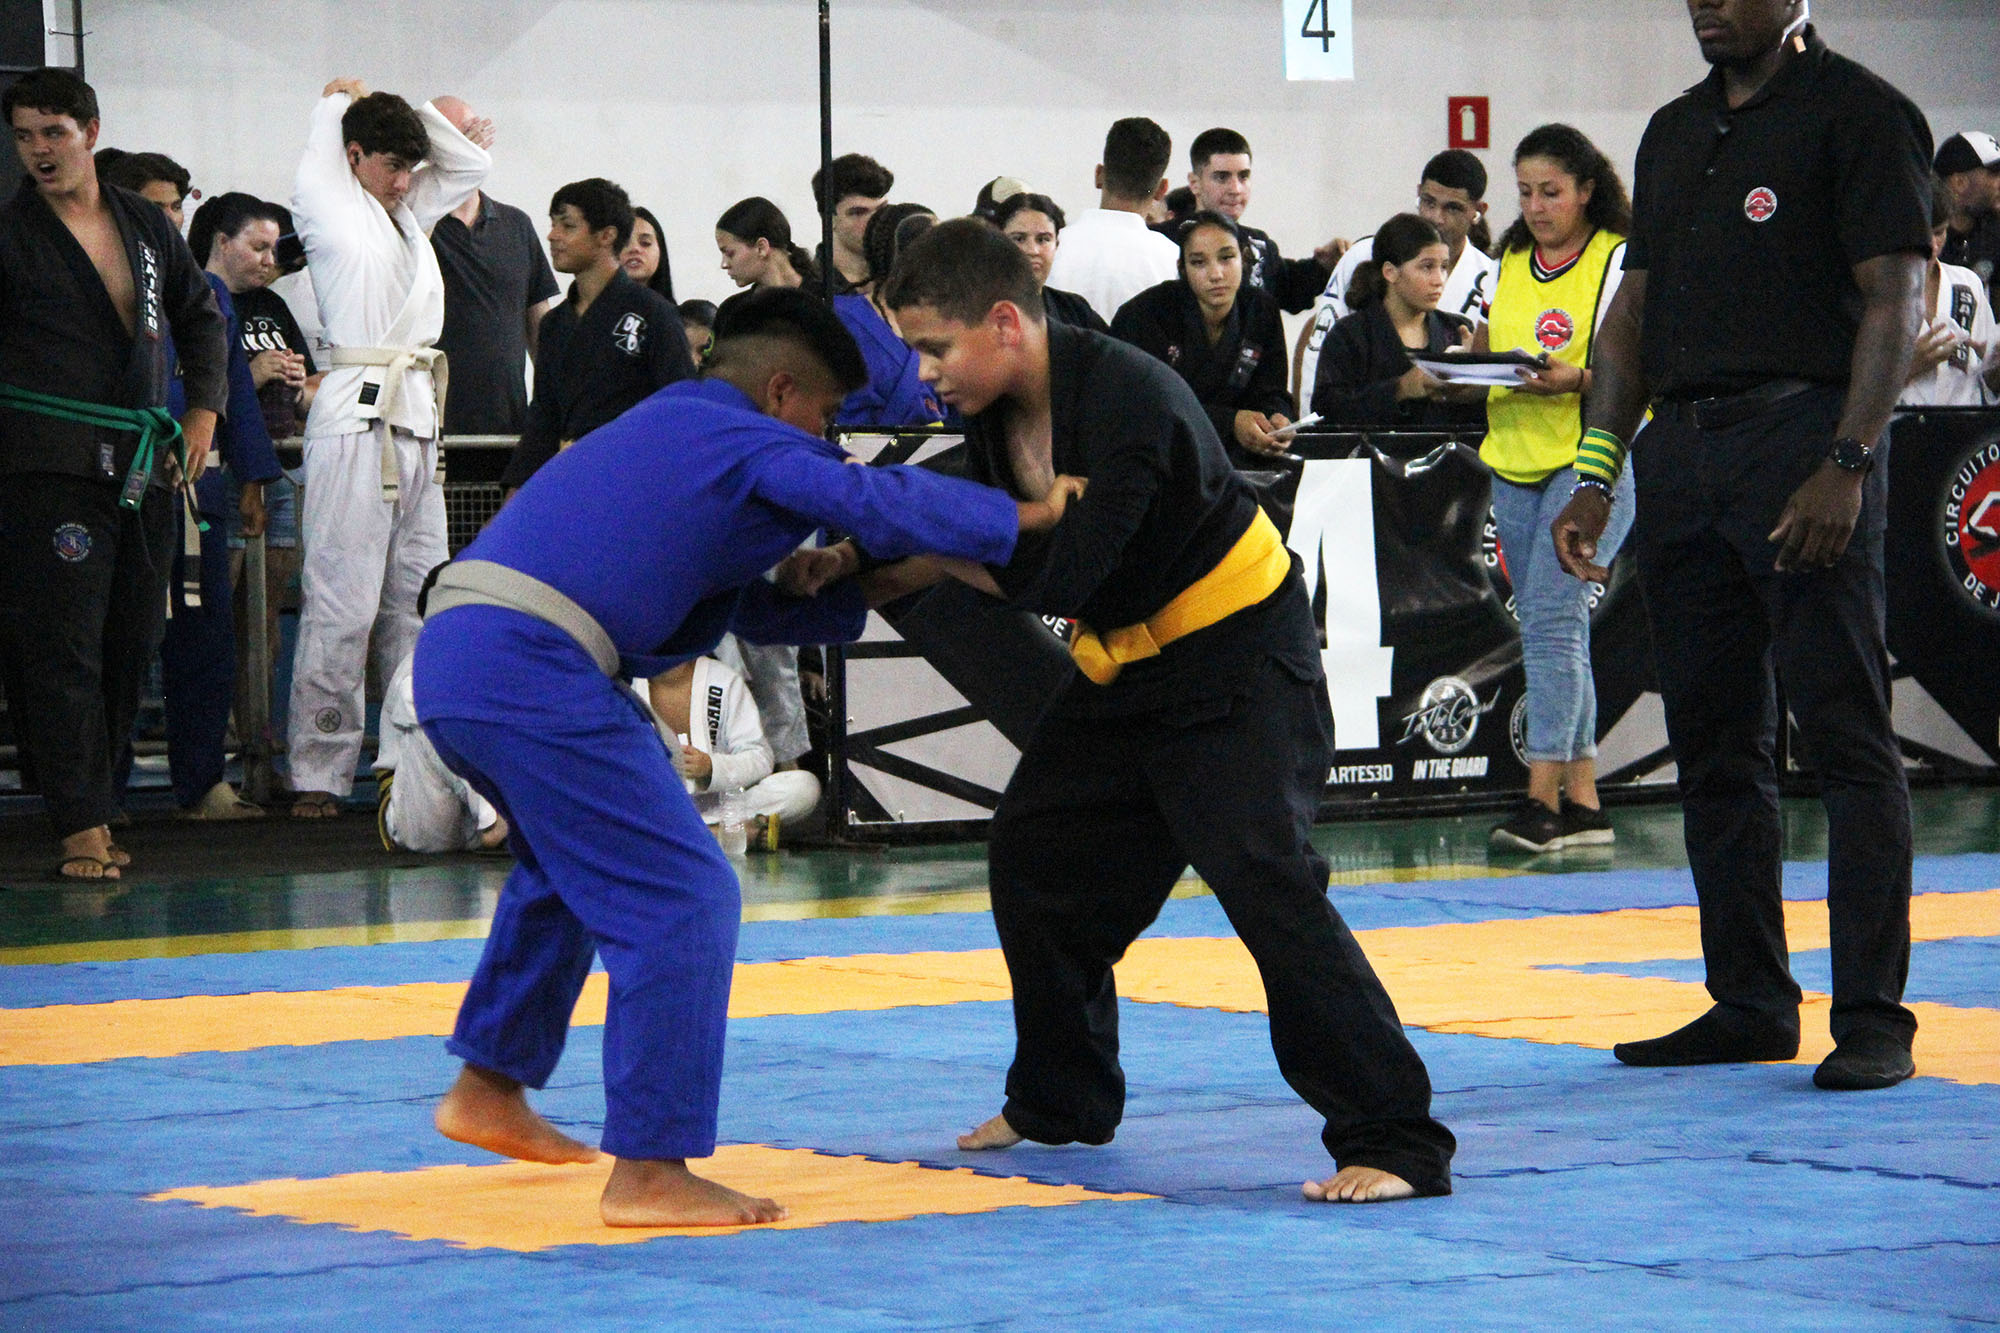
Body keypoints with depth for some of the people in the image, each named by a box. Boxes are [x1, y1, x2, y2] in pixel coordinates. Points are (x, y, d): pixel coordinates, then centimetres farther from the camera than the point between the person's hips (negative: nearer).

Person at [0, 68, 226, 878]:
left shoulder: (147, 227, 12)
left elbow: (199, 316, 25)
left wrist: (205, 408, 14)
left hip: (147, 469, 5)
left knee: (130, 646, 8)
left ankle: (94, 803, 17)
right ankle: (81, 827, -11)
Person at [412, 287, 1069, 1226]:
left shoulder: (659, 431, 30)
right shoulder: (745, 443, 3)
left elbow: (734, 603, 34)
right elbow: (871, 504, -11)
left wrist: (867, 595, 28)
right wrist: (1020, 515, 0)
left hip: (450, 654, 10)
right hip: (532, 670, -10)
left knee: (571, 866, 32)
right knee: (682, 897, -6)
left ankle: (489, 1088, 40)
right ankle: (649, 1173, -7)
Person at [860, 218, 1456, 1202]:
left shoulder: (1126, 401, -30)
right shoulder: (997, 408, -4)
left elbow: (1057, 577, -34)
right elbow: (1001, 555, 6)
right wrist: (861, 562, -10)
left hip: (1237, 659, -9)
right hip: (1124, 665, 10)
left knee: (1265, 880, -21)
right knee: (1035, 858, 14)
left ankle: (1395, 1141, -20)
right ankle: (1062, 1102, 33)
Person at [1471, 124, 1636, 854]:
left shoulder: (1621, 261, -4)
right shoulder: (1511, 262, 16)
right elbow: (1486, 349, 21)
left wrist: (1577, 379, -23)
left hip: (1594, 458, -7)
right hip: (1515, 463, 7)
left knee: (1550, 617, -16)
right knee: (1553, 628, 7)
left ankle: (1542, 795, -17)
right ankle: (1582, 800, 11)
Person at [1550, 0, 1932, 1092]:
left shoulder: (1858, 112, -2)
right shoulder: (1676, 131, 19)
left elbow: (1895, 301, -9)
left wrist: (1846, 465, -18)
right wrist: (1595, 477, 13)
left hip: (1804, 437, -7)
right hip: (1679, 452, 7)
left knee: (1846, 735, -7)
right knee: (1713, 744, 8)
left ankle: (1872, 1013, -7)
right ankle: (1749, 1002, 15)